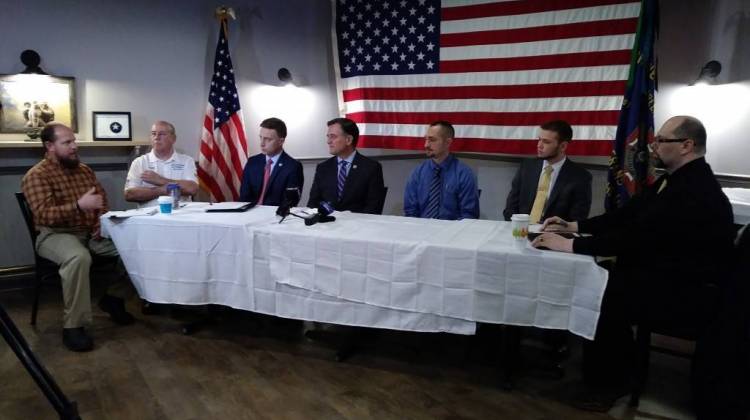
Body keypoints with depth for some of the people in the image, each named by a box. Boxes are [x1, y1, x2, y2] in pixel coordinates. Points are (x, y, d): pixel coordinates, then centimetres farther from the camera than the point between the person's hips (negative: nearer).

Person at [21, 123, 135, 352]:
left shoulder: (84, 169, 14)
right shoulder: (36, 176, -7)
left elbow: (102, 199, 19)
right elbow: (44, 215, -19)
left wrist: (101, 222, -1)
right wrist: (79, 206, -34)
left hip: (91, 232, 7)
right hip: (56, 235, -6)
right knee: (79, 257, -40)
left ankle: (114, 297, 7)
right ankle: (73, 326, -28)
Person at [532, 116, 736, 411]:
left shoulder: (696, 191, -24)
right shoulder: (678, 179, 8)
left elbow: (636, 236, -29)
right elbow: (627, 215, 10)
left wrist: (570, 245, -27)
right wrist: (574, 226, 2)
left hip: (686, 294, -9)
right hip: (665, 276, 9)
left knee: (602, 294, -21)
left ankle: (607, 383, 1)